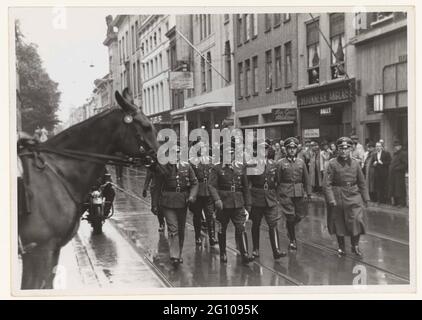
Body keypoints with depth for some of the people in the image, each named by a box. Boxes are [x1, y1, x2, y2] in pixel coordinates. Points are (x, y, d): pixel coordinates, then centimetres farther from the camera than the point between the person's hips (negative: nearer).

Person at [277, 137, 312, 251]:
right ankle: (292, 240, 10)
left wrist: (308, 193, 5)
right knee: (290, 216, -4)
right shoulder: (281, 163, -1)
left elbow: (306, 179, 10)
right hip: (286, 193, -3)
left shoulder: (301, 162, 7)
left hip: (299, 193, 3)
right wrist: (277, 195, -5)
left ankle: (289, 227, 36)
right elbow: (277, 180, -1)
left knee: (300, 215, 4)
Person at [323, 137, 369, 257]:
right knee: (339, 223, 7)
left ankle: (355, 245, 11)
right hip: (338, 198, -2)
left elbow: (362, 182, 11)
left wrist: (365, 198, 8)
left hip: (353, 196, 2)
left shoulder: (355, 163, 4)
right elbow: (327, 184, -8)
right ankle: (341, 247, 24)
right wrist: (331, 200, -16)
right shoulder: (332, 164, -6)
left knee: (357, 220, -8)